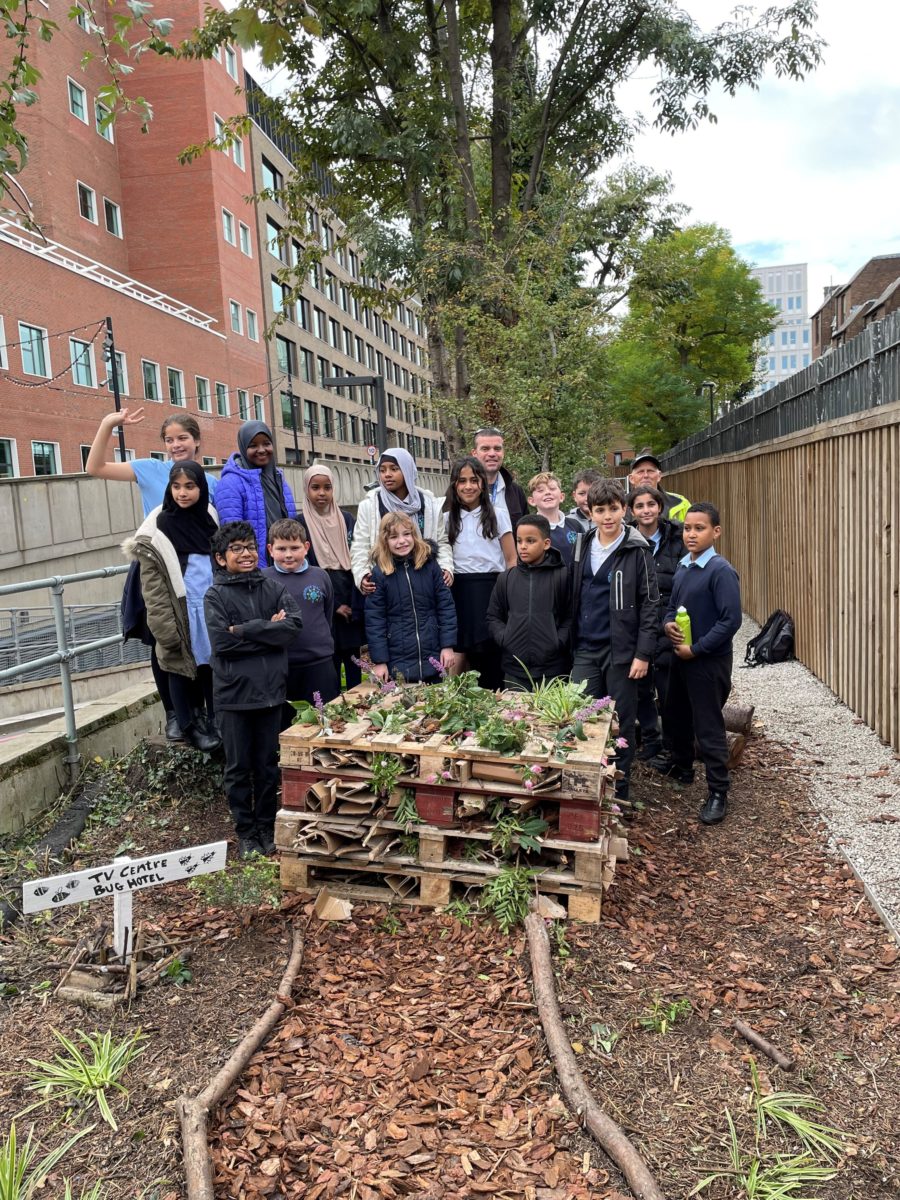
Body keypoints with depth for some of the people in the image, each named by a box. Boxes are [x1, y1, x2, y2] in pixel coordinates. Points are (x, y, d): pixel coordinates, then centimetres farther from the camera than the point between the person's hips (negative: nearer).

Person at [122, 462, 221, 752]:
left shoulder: (209, 518, 8)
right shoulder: (159, 527, -7)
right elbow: (152, 588, -9)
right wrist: (167, 629, -15)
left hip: (212, 608, 4)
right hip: (180, 612, -4)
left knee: (212, 664, 10)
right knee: (183, 665, 7)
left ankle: (214, 720, 25)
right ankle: (192, 724, 21)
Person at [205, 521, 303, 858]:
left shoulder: (275, 588, 5)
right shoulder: (216, 596, -2)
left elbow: (292, 626, -11)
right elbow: (221, 641, -15)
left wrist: (244, 630, -15)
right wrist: (267, 630, -12)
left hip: (270, 690, 2)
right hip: (233, 694, -2)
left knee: (268, 764, 12)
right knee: (239, 767, 9)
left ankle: (266, 827, 27)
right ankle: (245, 833, 23)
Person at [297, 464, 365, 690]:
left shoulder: (346, 520, 8)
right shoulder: (300, 524, -1)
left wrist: (356, 607, -4)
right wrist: (334, 605, -7)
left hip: (351, 606, 3)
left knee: (354, 666, 6)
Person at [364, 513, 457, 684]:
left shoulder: (430, 565, 1)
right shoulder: (379, 573, -4)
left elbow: (445, 606, 3)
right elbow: (374, 619, -4)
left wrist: (448, 645, -3)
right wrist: (380, 660, -7)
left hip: (433, 658, 2)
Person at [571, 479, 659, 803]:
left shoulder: (637, 551, -6)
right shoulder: (582, 547, 8)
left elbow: (650, 604, -7)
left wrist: (643, 653, -12)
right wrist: (570, 641, 9)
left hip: (622, 650, -4)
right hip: (586, 649, 4)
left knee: (622, 722, 6)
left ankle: (618, 791, 19)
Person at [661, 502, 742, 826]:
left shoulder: (721, 571, -17)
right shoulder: (682, 567, 6)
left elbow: (730, 620, -21)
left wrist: (695, 649, -18)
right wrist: (668, 624, -5)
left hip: (709, 662, -8)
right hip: (681, 657, 8)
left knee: (709, 728, -1)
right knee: (674, 716, 21)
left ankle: (717, 792, 12)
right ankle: (681, 767, 43)